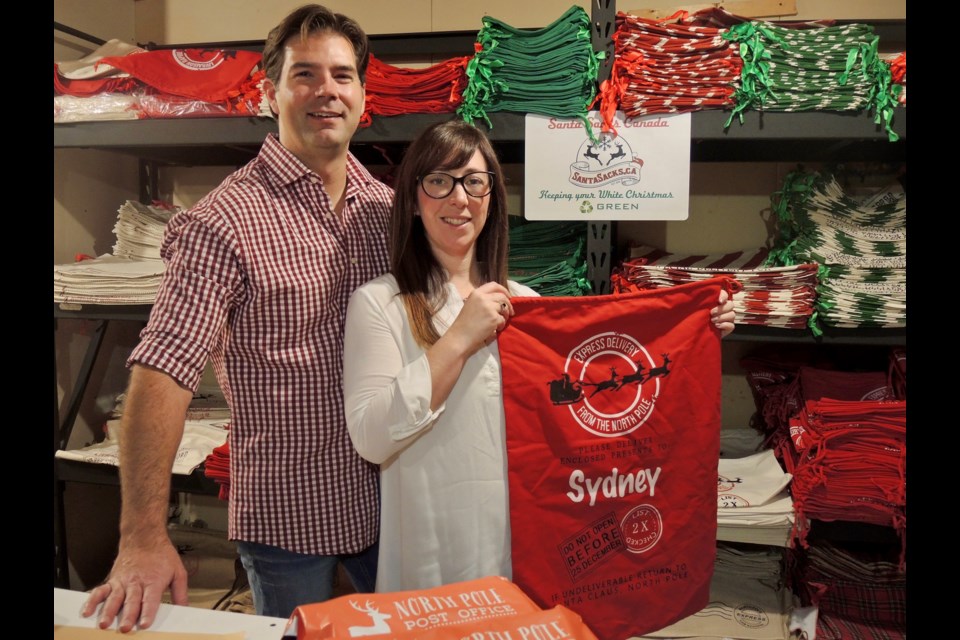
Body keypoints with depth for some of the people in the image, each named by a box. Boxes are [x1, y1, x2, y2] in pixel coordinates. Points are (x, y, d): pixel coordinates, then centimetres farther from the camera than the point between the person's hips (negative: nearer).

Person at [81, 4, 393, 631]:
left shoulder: (390, 207, 2)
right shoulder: (226, 221, -17)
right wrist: (145, 536, -26)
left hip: (390, 499, 5)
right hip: (286, 514, -5)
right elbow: (162, 371, -22)